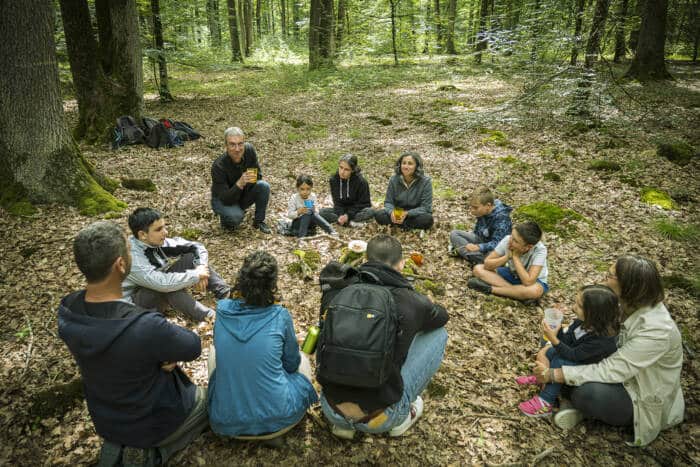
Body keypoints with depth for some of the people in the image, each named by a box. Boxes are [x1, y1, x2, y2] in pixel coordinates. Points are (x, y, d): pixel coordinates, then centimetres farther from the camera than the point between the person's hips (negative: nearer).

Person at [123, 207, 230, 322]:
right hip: (135, 304, -7)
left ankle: (227, 295, -18)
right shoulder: (133, 258, -31)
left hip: (159, 289, 7)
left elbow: (198, 247, -2)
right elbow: (163, 283, -42)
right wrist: (196, 275, -31)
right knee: (169, 284, -37)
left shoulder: (159, 242, -11)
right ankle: (208, 317, -30)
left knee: (191, 257, -9)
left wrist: (201, 268, -20)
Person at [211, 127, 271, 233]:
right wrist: (239, 183, -48)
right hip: (223, 201, -4)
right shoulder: (218, 166, -31)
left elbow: (258, 175, -5)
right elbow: (225, 199, -31)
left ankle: (259, 221, -2)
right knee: (236, 216, -35)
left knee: (264, 186, -23)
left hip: (243, 195, 5)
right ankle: (226, 217, 3)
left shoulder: (249, 150, -19)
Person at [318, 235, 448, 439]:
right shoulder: (411, 301, -7)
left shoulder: (338, 292, 0)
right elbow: (442, 316, 19)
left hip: (330, 411, 3)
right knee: (438, 333, 11)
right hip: (381, 419, -3)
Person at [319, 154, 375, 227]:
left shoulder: (361, 181, -17)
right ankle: (350, 223, -28)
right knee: (322, 212, -23)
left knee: (370, 212, -34)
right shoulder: (334, 180, -8)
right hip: (341, 211, 3)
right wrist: (340, 215, -26)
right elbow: (337, 202, -7)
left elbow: (363, 204, -15)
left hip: (357, 211, -3)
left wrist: (348, 215, -26)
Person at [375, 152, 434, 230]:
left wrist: (407, 213, -32)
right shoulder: (394, 179, -7)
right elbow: (388, 202, -3)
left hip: (416, 214, -2)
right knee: (379, 215, -22)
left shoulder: (425, 181, -16)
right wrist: (391, 211, -27)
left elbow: (425, 207, -17)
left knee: (427, 219, -35)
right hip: (398, 213, 2)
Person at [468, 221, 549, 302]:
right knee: (478, 269, -16)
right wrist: (507, 256, -31)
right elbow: (487, 264, -16)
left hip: (535, 281, -4)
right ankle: (516, 291, -22)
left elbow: (528, 282, -39)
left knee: (534, 290, -41)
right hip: (512, 274, 4)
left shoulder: (540, 250, -31)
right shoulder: (507, 240, -22)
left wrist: (515, 256, -33)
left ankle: (490, 289, -24)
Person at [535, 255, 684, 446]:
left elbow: (611, 371, -33)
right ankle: (581, 407, -6)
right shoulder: (631, 305, -11)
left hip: (643, 400, -7)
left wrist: (553, 374, -29)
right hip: (622, 373, 7)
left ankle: (584, 408, 0)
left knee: (585, 392, -34)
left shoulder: (655, 331, -34)